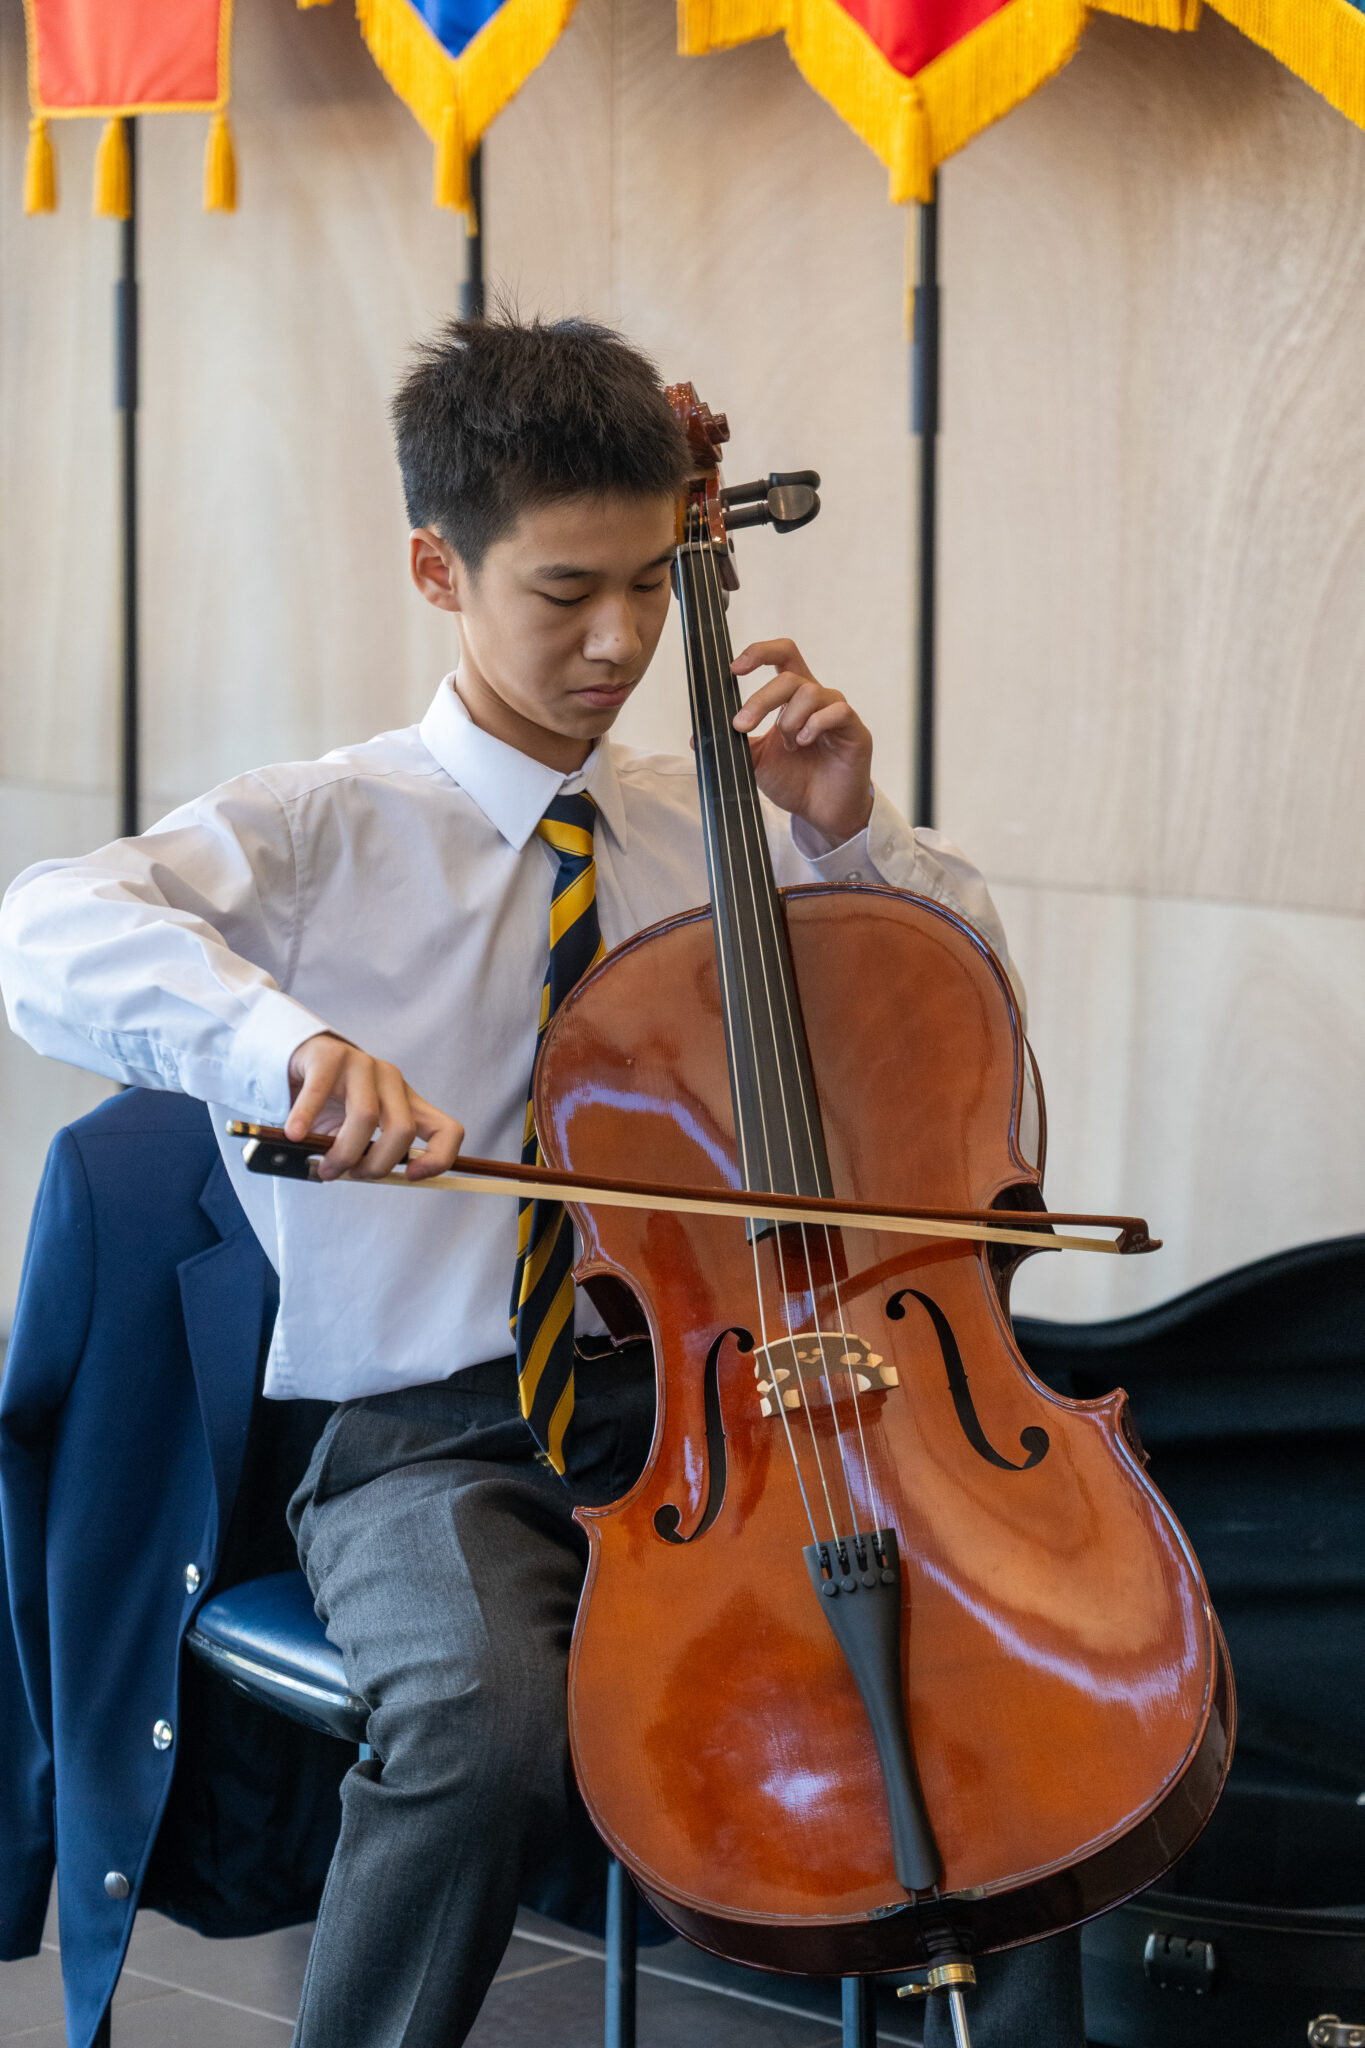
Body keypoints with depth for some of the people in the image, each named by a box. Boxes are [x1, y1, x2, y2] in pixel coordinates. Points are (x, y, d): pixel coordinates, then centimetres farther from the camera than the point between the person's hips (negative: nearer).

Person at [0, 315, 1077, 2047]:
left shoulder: (712, 831, 12)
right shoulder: (327, 833, 0)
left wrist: (845, 833, 0)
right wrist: (293, 1039, -37)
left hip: (703, 1403, 3)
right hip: (430, 1442, -3)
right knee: (488, 1723, -35)